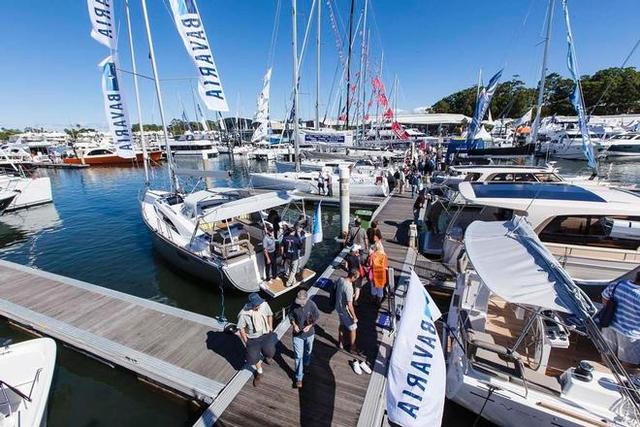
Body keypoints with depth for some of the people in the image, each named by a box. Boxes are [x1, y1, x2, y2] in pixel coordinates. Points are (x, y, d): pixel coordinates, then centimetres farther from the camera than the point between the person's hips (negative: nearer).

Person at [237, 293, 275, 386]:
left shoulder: (264, 305, -22)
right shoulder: (244, 314, -29)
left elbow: (270, 315, -2)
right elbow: (241, 328, -13)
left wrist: (270, 329, 0)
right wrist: (246, 341, -7)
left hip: (265, 334, 1)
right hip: (252, 338, -1)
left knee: (270, 352, -5)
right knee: (254, 357, 11)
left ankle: (267, 355, 35)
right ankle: (259, 373, 43)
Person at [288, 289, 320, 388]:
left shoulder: (312, 305, -24)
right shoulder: (294, 305, -21)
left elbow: (317, 317, -10)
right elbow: (291, 315, -4)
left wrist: (310, 326, -21)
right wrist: (294, 324, -20)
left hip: (309, 333, 1)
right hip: (297, 334, -1)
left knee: (308, 351, 25)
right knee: (298, 356, 5)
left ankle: (306, 364, 55)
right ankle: (299, 377, 21)